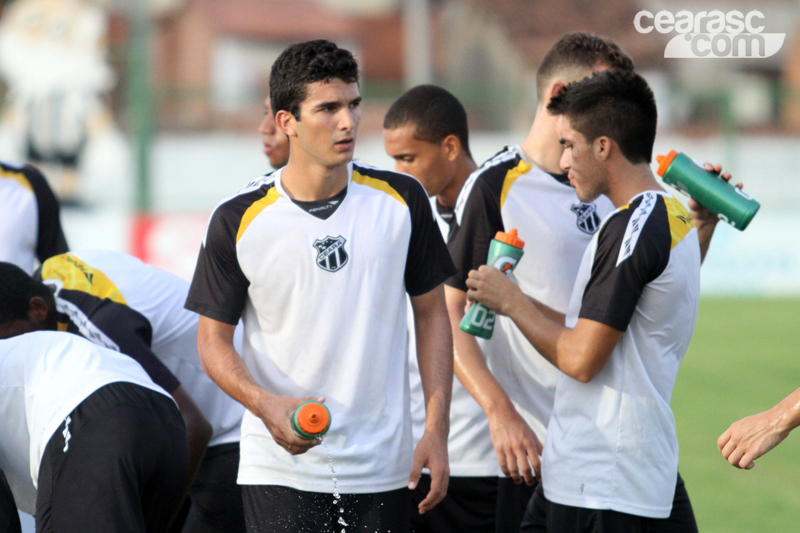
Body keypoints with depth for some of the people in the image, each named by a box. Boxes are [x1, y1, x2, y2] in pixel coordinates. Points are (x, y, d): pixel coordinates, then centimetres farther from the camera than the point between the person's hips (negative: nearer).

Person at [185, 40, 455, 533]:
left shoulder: (401, 200, 1)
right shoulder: (239, 220, -5)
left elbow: (431, 313, 8)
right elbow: (214, 338, 1)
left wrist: (437, 431, 1)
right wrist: (265, 404, -18)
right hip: (279, 469, -2)